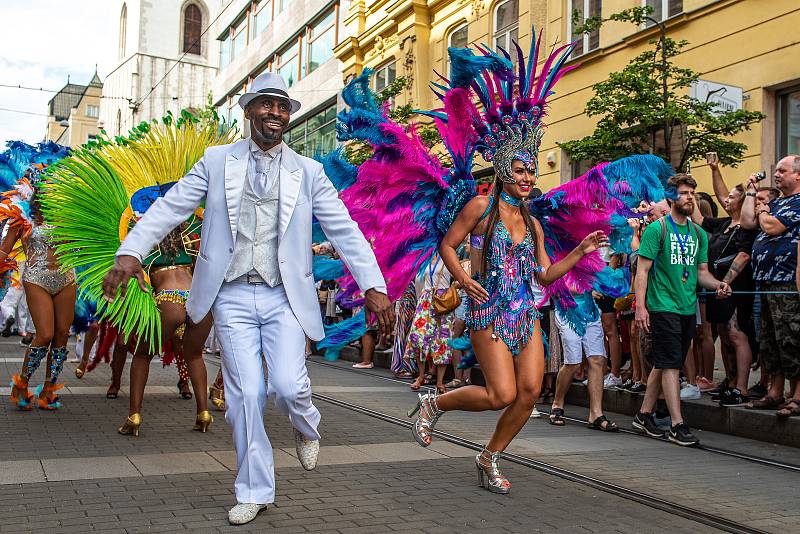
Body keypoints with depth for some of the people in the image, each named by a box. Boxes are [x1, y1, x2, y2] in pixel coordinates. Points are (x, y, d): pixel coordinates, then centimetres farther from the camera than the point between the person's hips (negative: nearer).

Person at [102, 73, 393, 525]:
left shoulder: (308, 172, 5)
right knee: (245, 395, 0)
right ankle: (255, 492, 18)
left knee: (288, 386, -14)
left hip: (284, 297, 0)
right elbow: (170, 207, 2)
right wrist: (131, 251, -13)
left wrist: (374, 287, -9)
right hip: (233, 297, 1)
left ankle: (307, 429, 24)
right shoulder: (217, 161, 6)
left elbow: (345, 230, 1)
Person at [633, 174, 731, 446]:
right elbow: (642, 270, -9)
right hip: (663, 307, -7)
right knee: (671, 364, -8)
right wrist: (640, 306, -16)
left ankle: (644, 414, 24)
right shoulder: (657, 229, -6)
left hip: (688, 308, 7)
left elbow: (702, 272, 16)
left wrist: (718, 284, -6)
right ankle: (677, 425, -5)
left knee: (664, 364, 13)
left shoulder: (699, 233, 13)